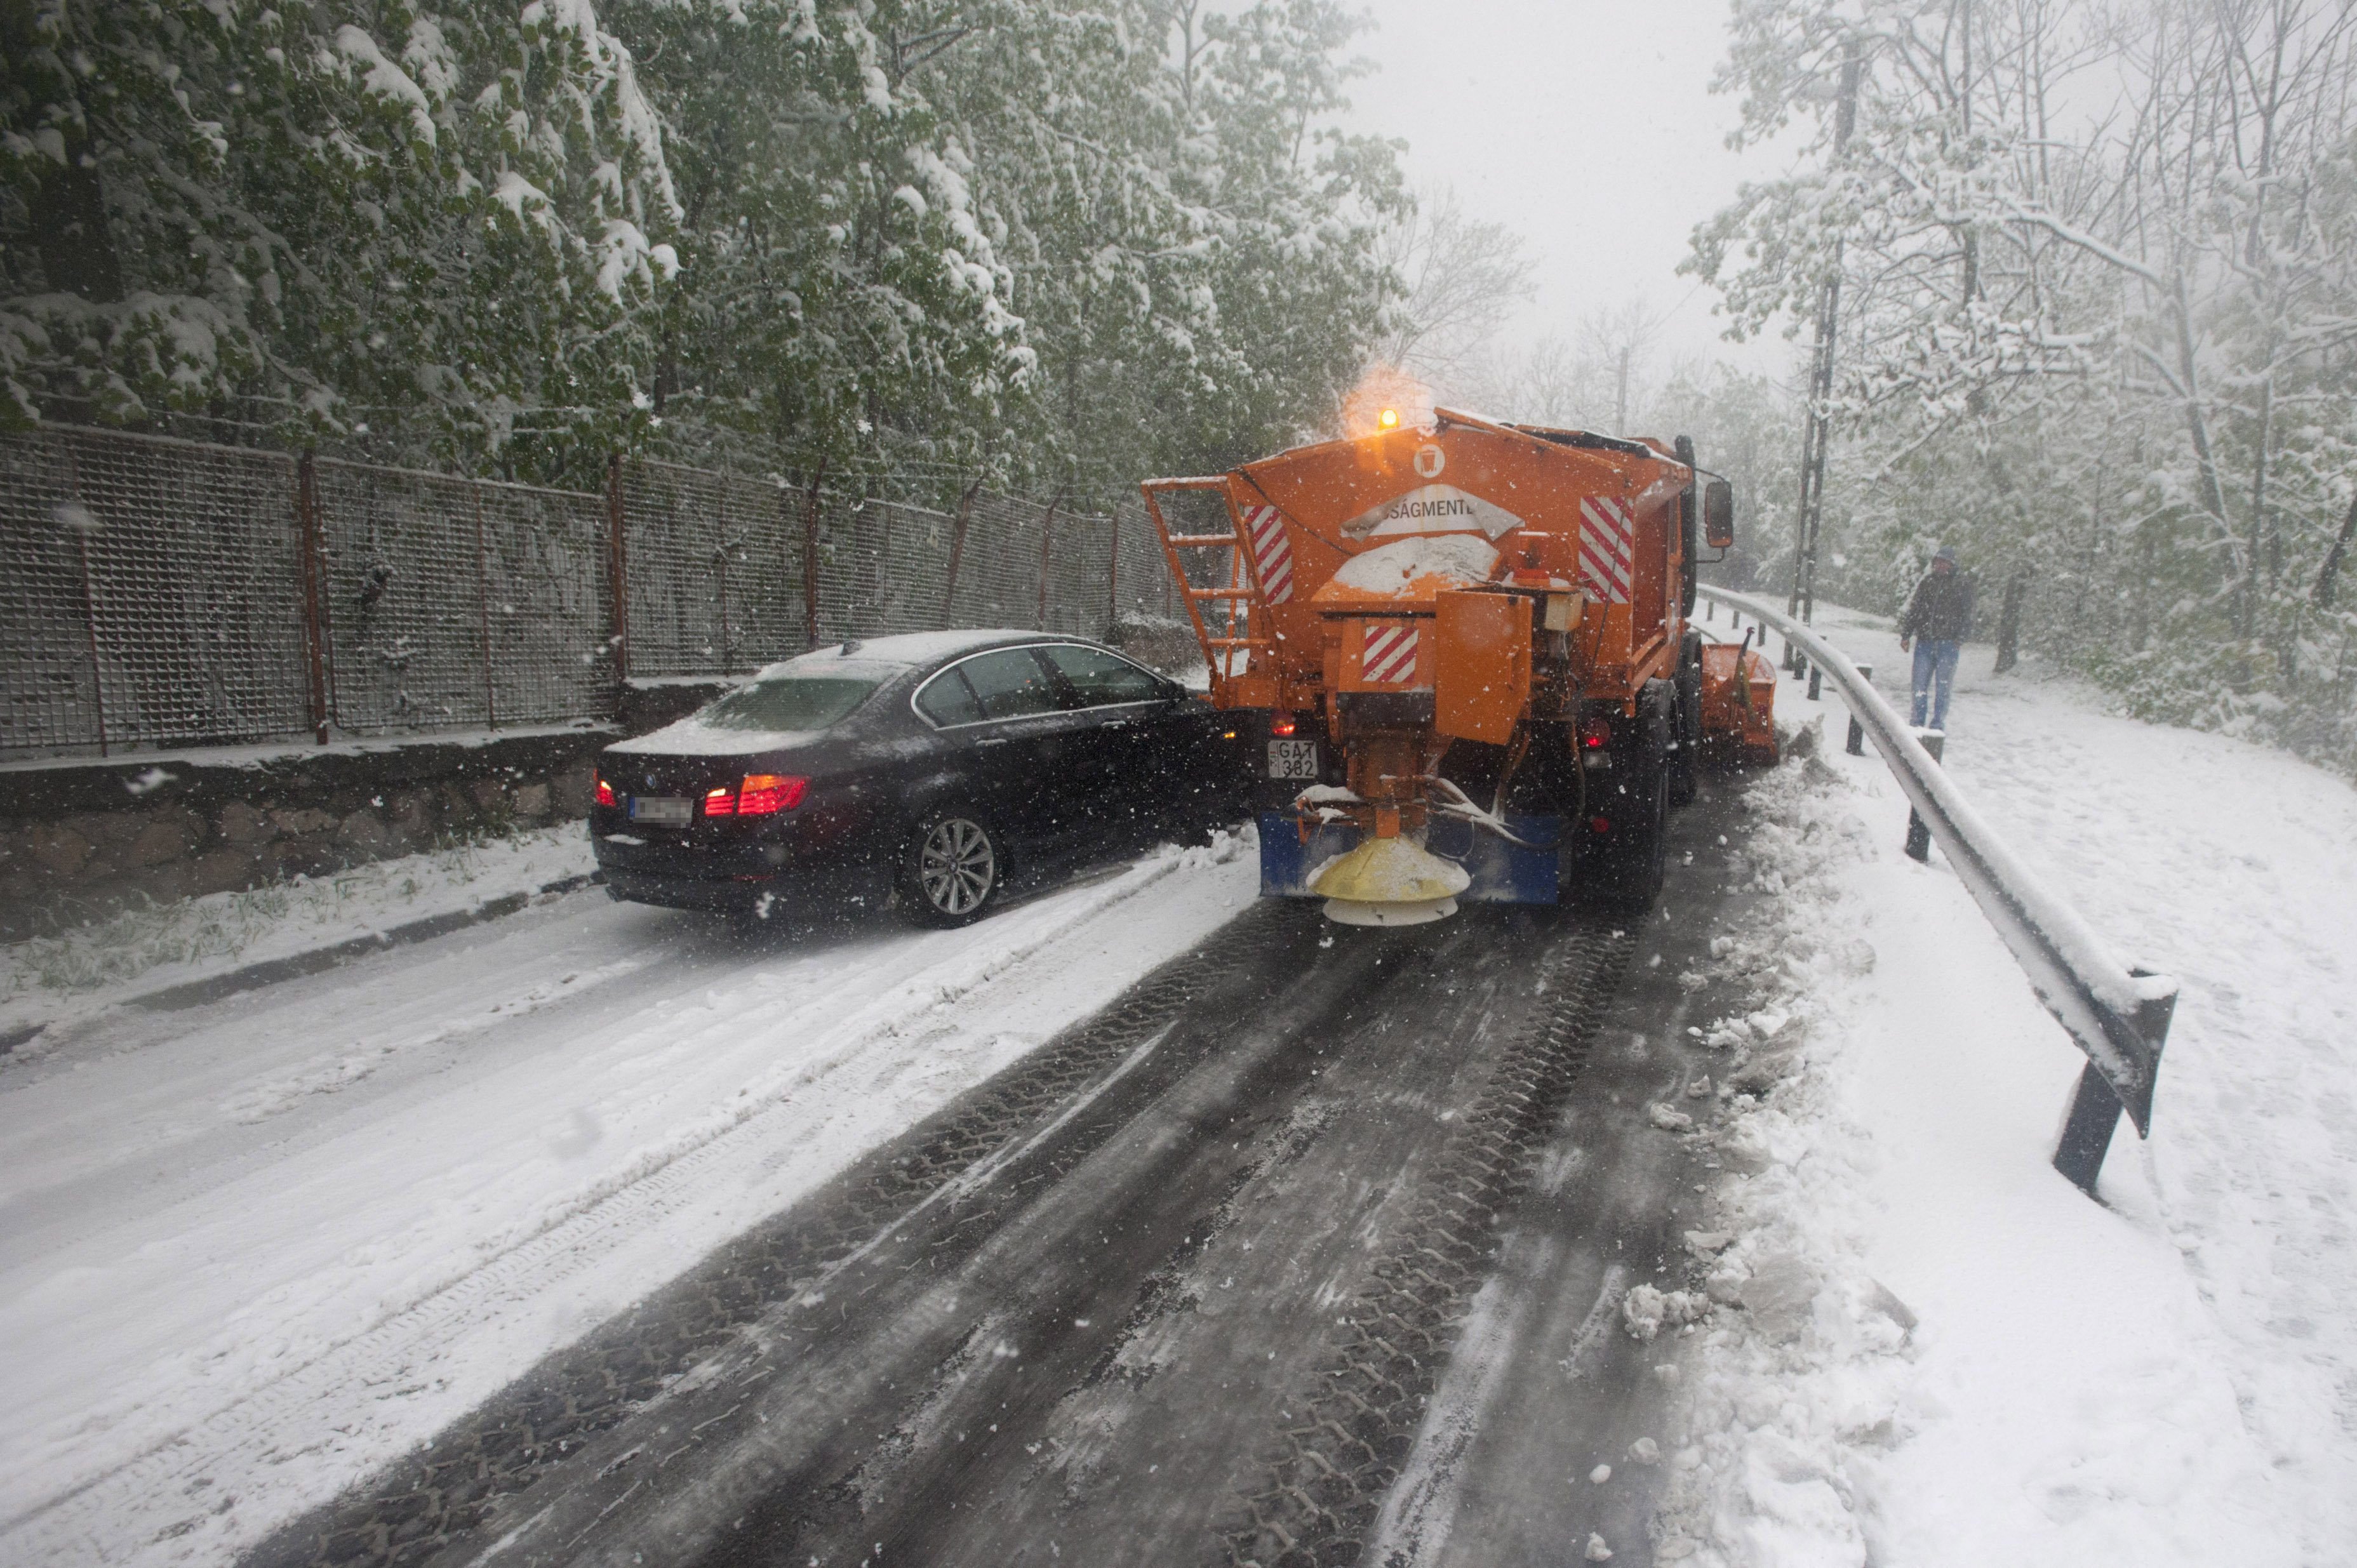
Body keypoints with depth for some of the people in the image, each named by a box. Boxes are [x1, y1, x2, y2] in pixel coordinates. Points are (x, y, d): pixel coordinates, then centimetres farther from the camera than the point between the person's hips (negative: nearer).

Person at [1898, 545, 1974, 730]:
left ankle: (1938, 724, 8)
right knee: (1920, 684, 2)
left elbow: (1966, 613, 0)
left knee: (1942, 685, 0)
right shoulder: (1928, 581, 13)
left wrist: (1960, 637, -10)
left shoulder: (1963, 584, 3)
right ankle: (1917, 723, 11)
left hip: (1948, 642, -3)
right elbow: (1914, 609, 17)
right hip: (1925, 641, 3)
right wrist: (1905, 634, 11)